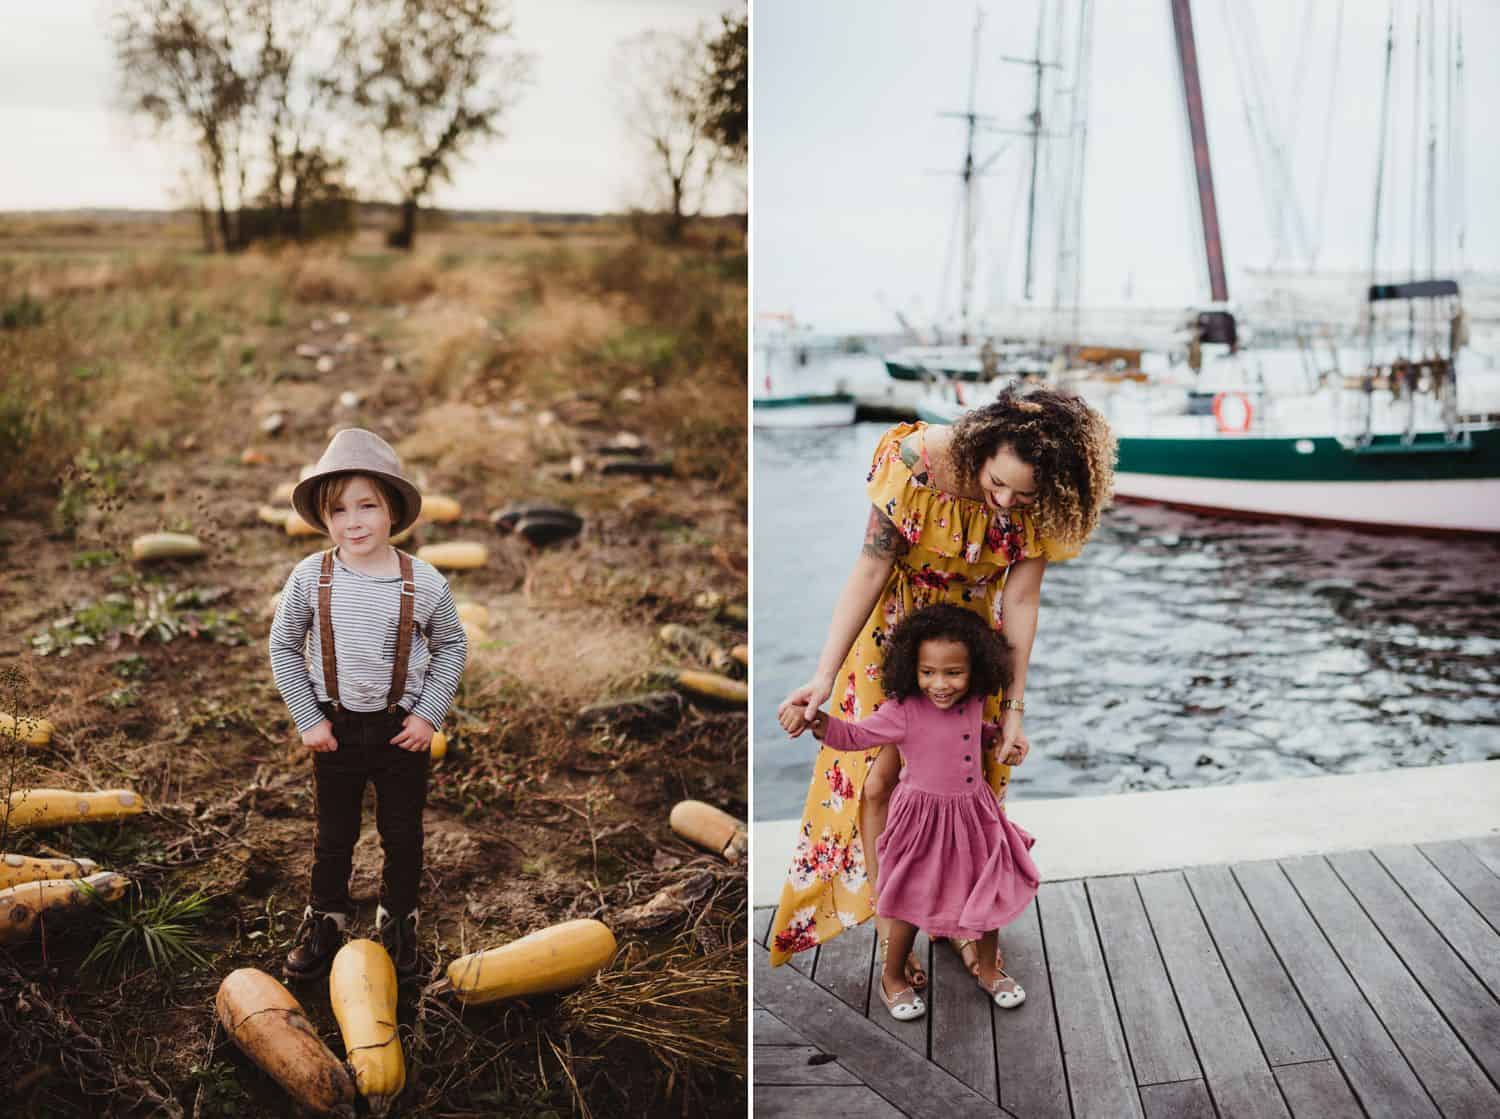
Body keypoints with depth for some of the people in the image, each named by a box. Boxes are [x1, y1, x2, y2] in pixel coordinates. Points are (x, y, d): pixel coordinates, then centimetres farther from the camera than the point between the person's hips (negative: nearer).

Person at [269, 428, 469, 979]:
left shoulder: (424, 583, -13)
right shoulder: (309, 578, -12)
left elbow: (451, 647, 0)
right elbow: (283, 647, -2)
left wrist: (428, 714, -7)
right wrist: (308, 720, -5)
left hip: (402, 729, 0)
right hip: (335, 727, 0)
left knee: (402, 833, 14)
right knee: (334, 835, 16)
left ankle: (398, 920, 35)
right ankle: (325, 918, 37)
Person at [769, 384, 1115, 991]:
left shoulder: (1043, 501, -23)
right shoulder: (918, 460, -33)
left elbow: (1020, 600, -14)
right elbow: (871, 569, -27)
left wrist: (1014, 708, -12)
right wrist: (825, 675, -30)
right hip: (896, 627, -2)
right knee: (877, 776, 0)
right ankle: (886, 923, 17)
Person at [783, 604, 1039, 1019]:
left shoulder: (972, 702, -5)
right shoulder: (903, 712, -24)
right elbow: (855, 735, -21)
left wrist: (1001, 737, 6)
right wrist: (816, 720, -38)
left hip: (974, 813, 6)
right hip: (924, 818, -5)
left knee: (989, 893, 18)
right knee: (913, 904, 10)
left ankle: (988, 969, 42)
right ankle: (892, 977, 33)